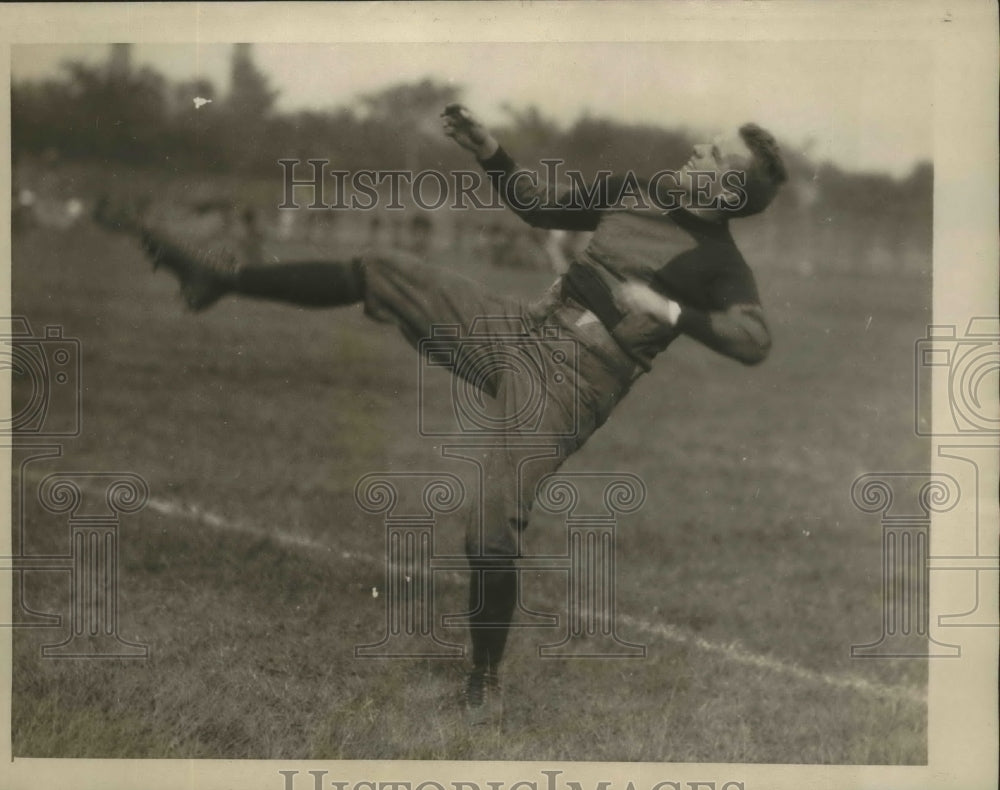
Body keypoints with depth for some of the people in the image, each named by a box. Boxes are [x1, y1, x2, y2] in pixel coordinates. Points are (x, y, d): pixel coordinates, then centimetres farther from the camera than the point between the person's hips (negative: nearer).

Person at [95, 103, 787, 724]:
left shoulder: (716, 260, -6)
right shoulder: (636, 197, 13)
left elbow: (754, 340, -21)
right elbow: (540, 204, 25)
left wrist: (671, 312, -25)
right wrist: (490, 153, 13)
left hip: (571, 383, -7)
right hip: (519, 328, 7)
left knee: (494, 525, -20)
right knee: (376, 274, 6)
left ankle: (485, 679, 2)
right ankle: (224, 276, 19)